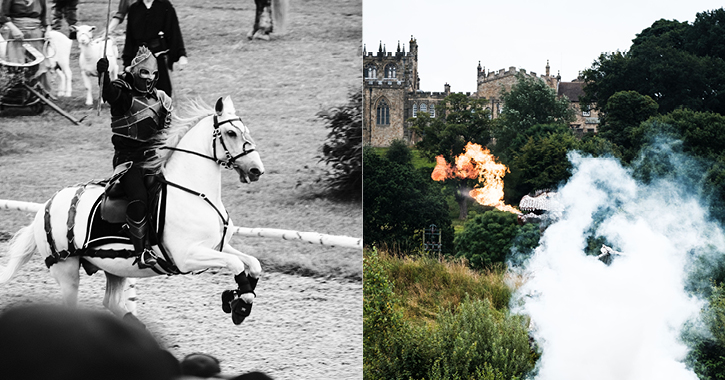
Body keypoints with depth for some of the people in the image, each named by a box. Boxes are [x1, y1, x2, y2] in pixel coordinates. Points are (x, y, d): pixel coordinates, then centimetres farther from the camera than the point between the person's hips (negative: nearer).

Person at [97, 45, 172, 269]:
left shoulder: (161, 99, 14)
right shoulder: (123, 93, -3)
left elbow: (167, 132, 21)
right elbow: (108, 93, -27)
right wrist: (103, 73, -44)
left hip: (152, 156, 6)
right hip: (127, 157, -6)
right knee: (139, 199, -23)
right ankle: (141, 250, -17)